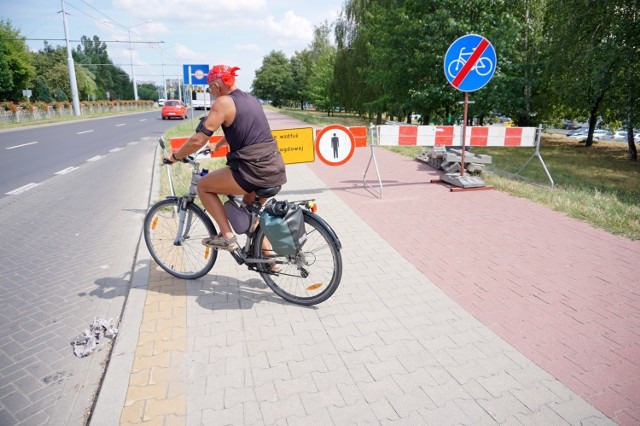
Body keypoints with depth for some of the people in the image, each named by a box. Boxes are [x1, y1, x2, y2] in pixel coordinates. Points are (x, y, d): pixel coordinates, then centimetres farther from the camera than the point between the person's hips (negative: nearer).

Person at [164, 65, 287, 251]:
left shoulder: (223, 102, -6)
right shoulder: (250, 99, 18)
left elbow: (198, 139, -9)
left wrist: (174, 156, 7)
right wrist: (216, 146, 46)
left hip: (253, 171, -8)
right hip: (275, 168, 8)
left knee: (203, 186, 12)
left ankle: (227, 236, 7)